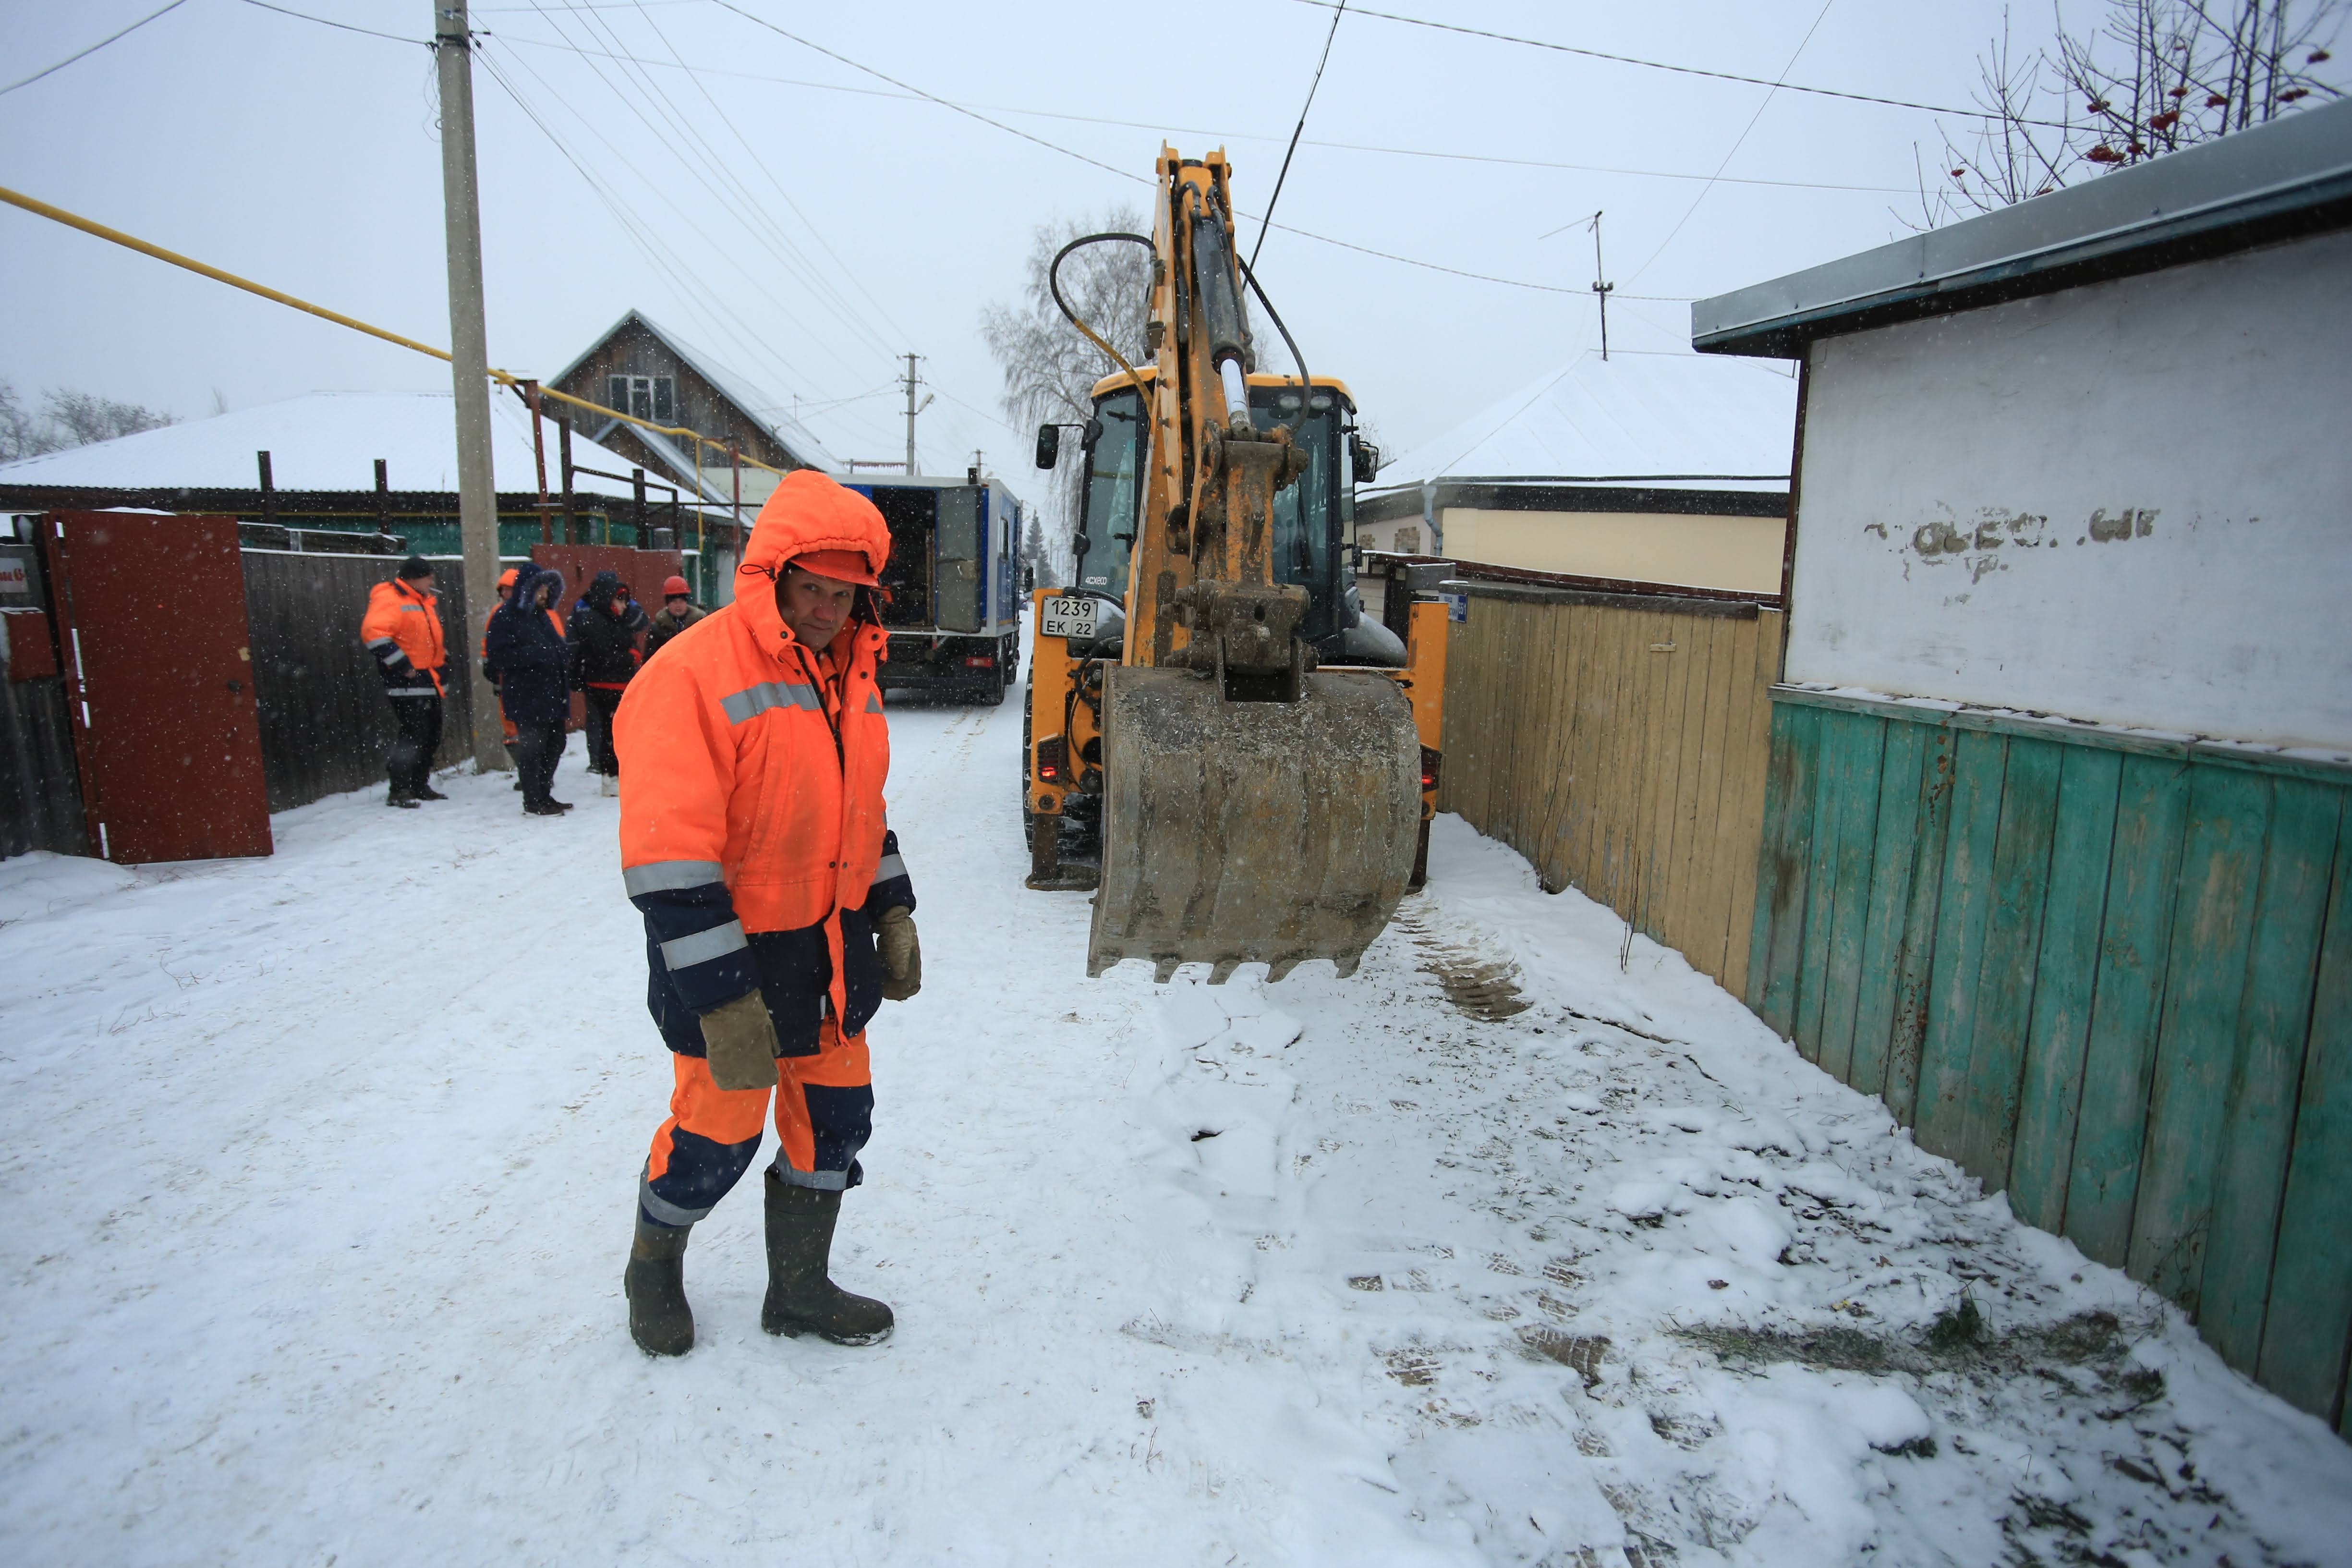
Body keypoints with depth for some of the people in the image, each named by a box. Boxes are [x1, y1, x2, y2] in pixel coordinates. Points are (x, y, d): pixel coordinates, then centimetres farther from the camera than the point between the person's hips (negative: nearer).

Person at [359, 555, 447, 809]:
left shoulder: (424, 601, 18)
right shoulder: (389, 599, -12)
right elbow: (373, 633, -25)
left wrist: (440, 660, 20)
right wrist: (402, 665, -23)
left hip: (429, 682, 10)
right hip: (407, 683, -10)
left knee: (431, 736, 14)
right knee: (413, 735, -13)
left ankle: (420, 786, 25)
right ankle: (398, 792, -8)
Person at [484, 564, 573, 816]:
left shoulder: (546, 615, 16)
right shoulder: (505, 617, -8)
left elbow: (559, 646, 27)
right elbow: (497, 655, -16)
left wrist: (564, 655, 4)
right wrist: (535, 654, -23)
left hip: (553, 694, 8)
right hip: (526, 698, -8)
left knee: (555, 744, 14)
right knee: (532, 748, -4)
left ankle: (544, 795, 26)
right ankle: (533, 802, 4)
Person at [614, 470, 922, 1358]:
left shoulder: (850, 672, 6)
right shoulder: (695, 674, -21)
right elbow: (667, 856, -25)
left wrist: (893, 914, 14)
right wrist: (723, 999, -26)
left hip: (833, 945, 7)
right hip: (733, 952, -7)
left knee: (835, 1115, 15)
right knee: (720, 1132, 9)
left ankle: (799, 1289, 36)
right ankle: (653, 1270, 40)